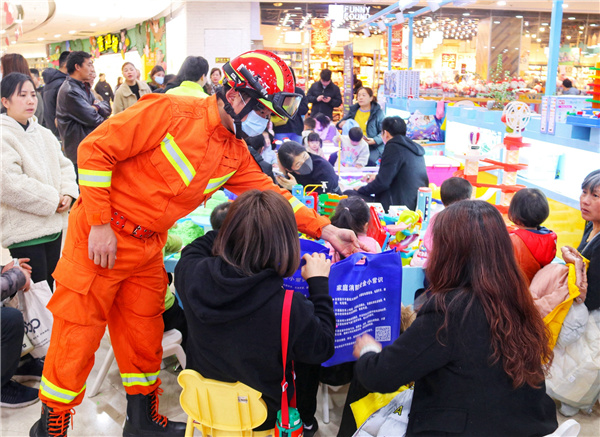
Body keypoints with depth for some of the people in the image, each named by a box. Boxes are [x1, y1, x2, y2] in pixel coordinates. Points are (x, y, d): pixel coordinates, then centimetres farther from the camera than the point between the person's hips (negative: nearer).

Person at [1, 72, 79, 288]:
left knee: (50, 290, 17)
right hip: (25, 233, -8)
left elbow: (64, 166, 17)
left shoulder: (44, 134, 15)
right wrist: (52, 200, -16)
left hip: (54, 226, 8)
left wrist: (68, 193, -4)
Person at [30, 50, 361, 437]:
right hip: (101, 238, -6)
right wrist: (100, 224, -17)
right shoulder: (170, 113, -20)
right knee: (77, 336, 5)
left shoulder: (236, 154, 3)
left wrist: (324, 229, -5)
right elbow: (95, 149, -18)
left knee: (144, 336, 16)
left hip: (149, 246, 7)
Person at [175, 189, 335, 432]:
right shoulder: (291, 307, -39)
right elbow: (322, 349, -17)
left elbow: (194, 249, 1)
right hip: (261, 417, -3)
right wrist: (319, 283, -13)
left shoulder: (191, 273, -27)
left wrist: (238, 223, 4)